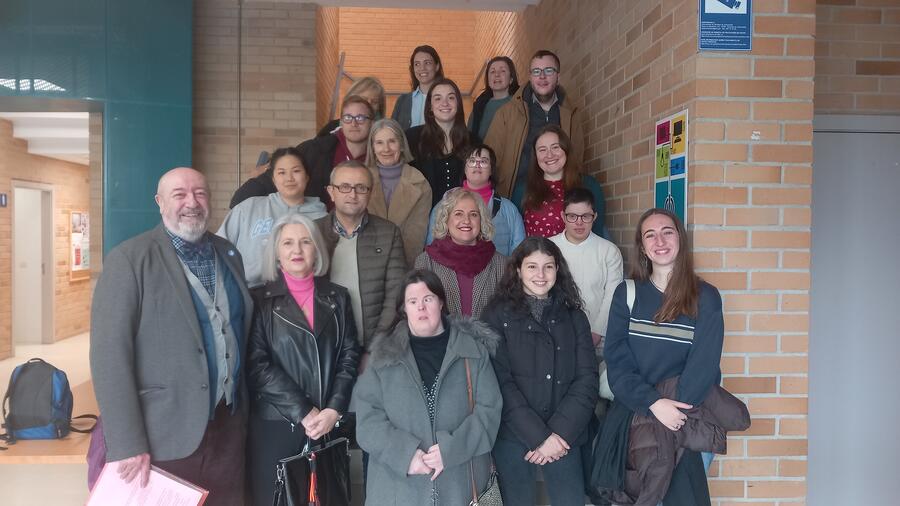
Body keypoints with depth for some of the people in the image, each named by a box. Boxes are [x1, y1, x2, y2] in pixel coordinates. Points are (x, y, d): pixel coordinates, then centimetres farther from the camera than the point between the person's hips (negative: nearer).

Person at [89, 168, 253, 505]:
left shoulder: (229, 254, 8)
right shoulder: (130, 259, -9)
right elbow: (109, 355, -14)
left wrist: (241, 411, 9)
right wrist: (126, 445, -17)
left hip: (228, 429, 5)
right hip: (163, 436, -5)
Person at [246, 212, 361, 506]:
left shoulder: (337, 297, 10)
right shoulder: (261, 300, 1)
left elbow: (350, 356, 4)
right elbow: (257, 364, -8)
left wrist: (334, 409, -9)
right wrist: (303, 412, -13)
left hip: (331, 423, 2)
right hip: (276, 424, -2)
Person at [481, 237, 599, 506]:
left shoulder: (573, 317, 9)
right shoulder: (497, 316, 0)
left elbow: (587, 379, 1)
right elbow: (500, 382, -8)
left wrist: (560, 433, -11)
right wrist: (538, 436, -15)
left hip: (564, 436, 2)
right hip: (512, 435, -2)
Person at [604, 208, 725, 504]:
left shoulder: (706, 298, -4)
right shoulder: (626, 294, 0)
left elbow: (703, 367, -10)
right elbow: (616, 360, -7)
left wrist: (674, 410, -20)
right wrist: (653, 404, -20)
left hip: (686, 420, -1)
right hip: (632, 414, 1)